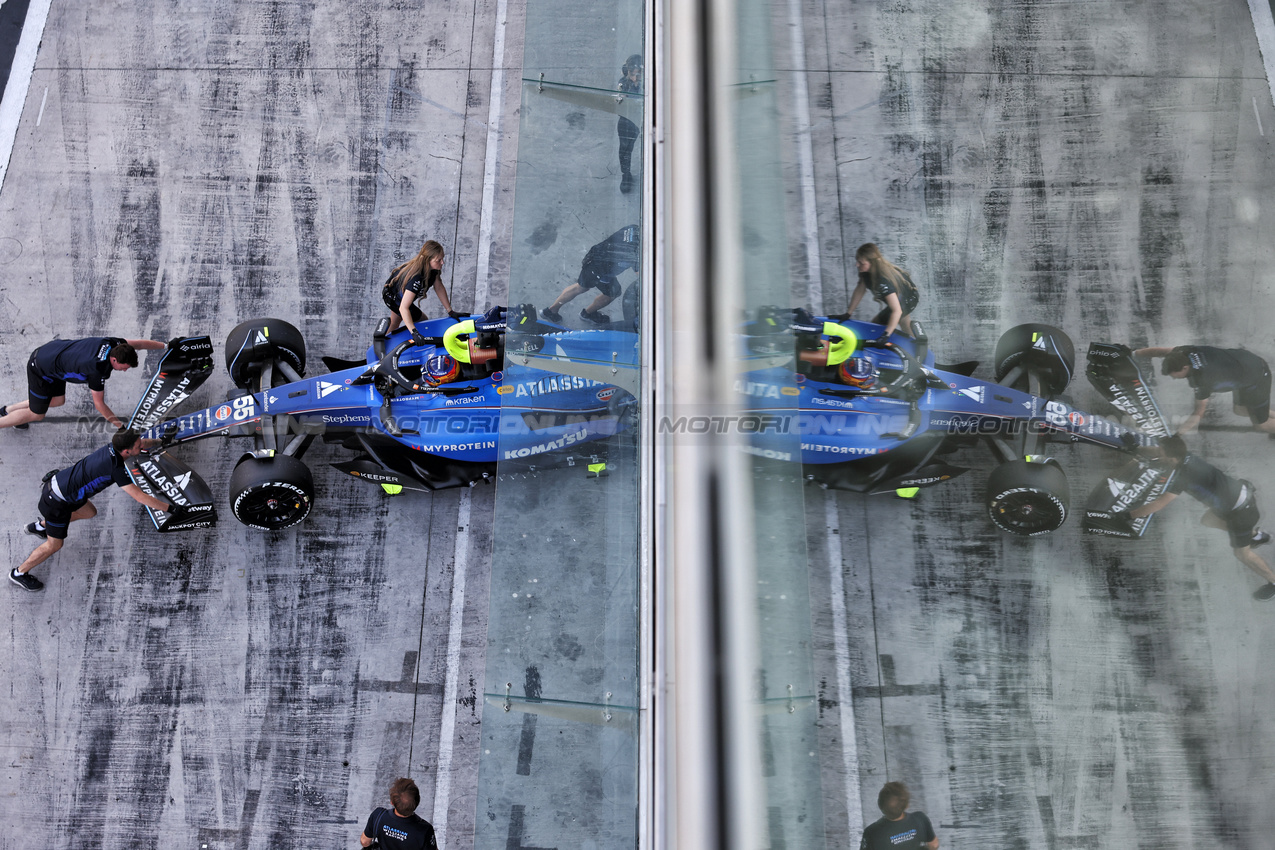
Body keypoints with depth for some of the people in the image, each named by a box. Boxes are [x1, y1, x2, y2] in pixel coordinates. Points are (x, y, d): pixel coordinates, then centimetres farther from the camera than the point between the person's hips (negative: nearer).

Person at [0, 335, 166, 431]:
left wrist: (167, 346, 8)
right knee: (36, 414, 7)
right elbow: (99, 404, -24)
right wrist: (120, 425, -17)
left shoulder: (113, 344, -19)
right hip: (41, 369, -8)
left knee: (58, 401, 23)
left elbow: (140, 343, 0)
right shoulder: (98, 370, -36)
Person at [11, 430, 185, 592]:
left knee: (89, 513, 30)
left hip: (58, 481, 8)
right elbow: (140, 497, -28)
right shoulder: (115, 469, -31)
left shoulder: (114, 446, -10)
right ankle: (19, 573, 29)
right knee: (54, 544, 8)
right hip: (57, 501, -8)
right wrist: (170, 508, -23)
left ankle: (38, 526, 47)